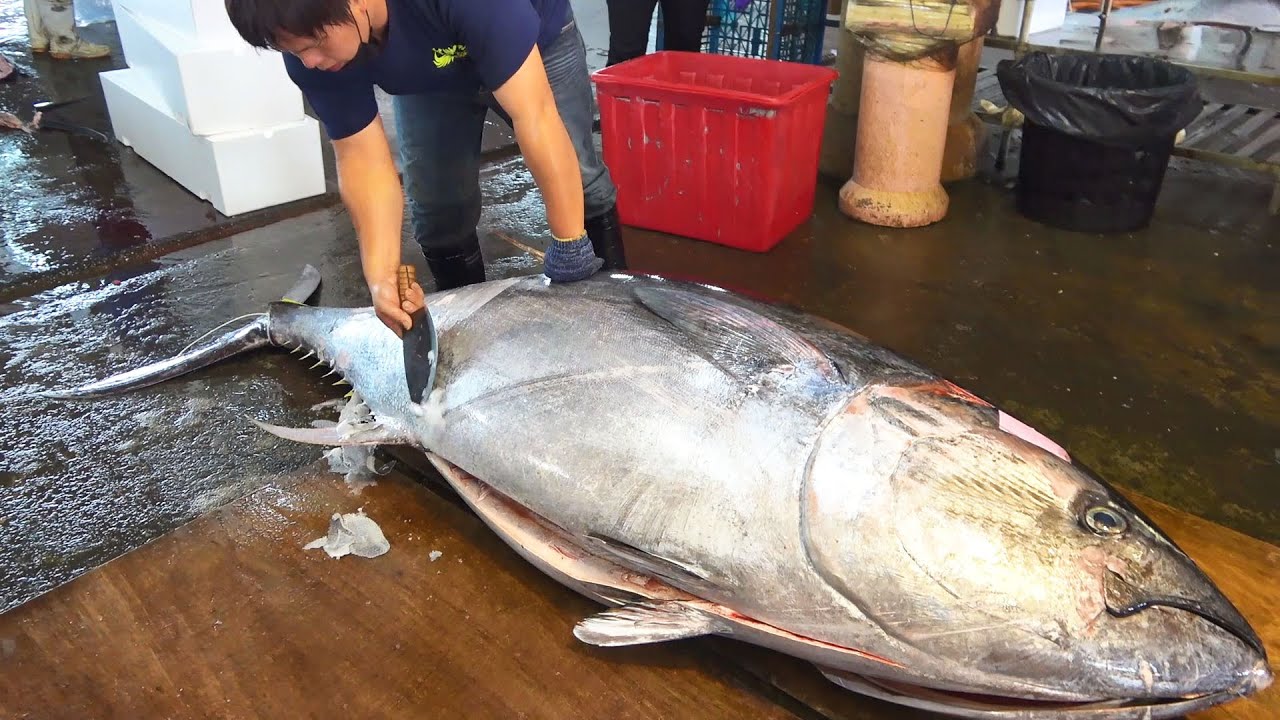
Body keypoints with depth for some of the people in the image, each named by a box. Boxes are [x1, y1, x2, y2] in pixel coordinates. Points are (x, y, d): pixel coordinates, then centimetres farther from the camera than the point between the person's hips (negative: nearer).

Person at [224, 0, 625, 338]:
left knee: (577, 177, -15)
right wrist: (381, 275, -36)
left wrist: (568, 245, -43)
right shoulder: (310, 56, -29)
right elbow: (362, 157, -25)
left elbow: (533, 117, -45)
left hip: (537, 39, -3)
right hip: (426, 81, 4)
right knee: (438, 211, -6)